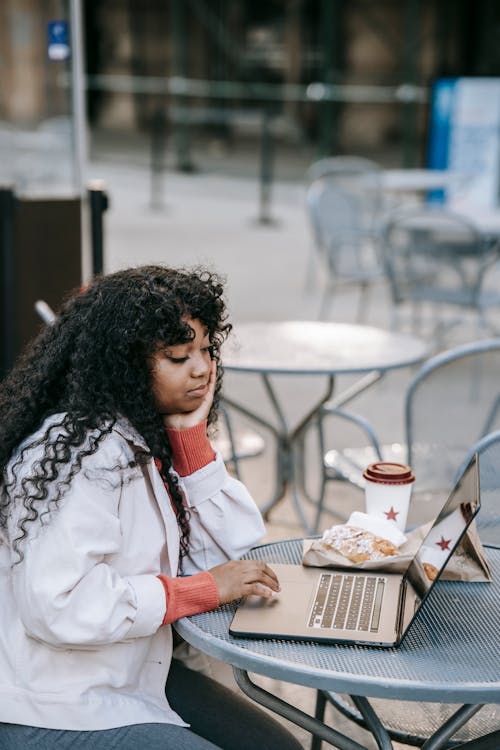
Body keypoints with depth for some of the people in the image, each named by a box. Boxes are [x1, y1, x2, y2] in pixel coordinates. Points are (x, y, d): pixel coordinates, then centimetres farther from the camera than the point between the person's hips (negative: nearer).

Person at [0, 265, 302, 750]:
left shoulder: (151, 435, 4)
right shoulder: (79, 453, -23)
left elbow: (233, 547, 1)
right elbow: (55, 606, -31)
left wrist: (190, 433, -10)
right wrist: (202, 590, -22)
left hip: (136, 673, 9)